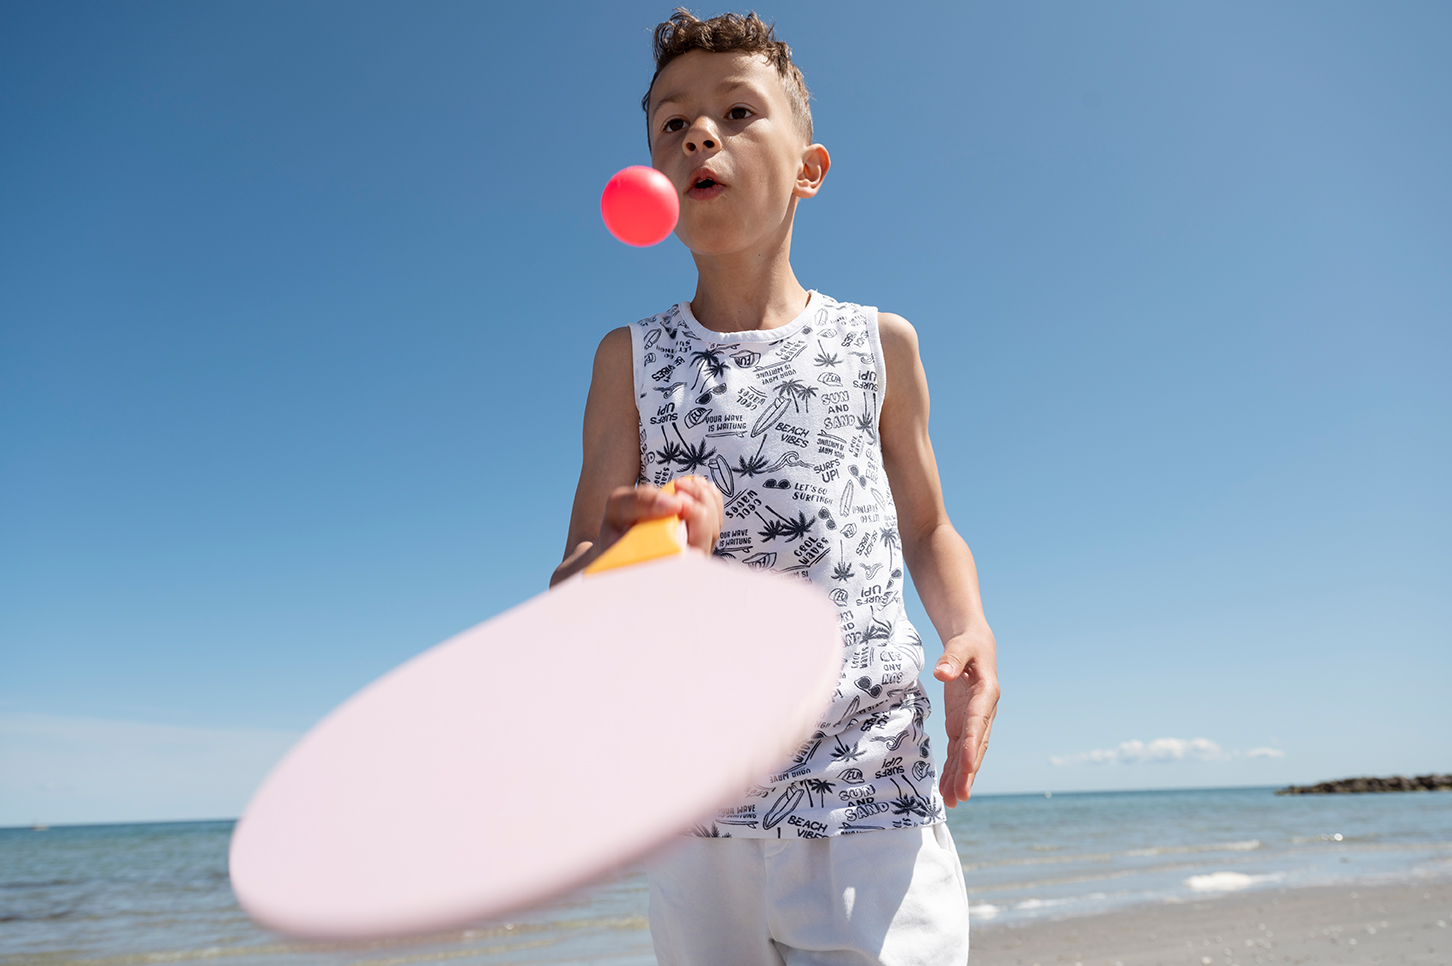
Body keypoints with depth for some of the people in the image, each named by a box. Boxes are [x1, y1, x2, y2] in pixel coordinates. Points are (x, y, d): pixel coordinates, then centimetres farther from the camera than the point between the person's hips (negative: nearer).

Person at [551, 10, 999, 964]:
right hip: (696, 808, 1)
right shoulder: (631, 360, 2)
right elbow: (569, 593, -3)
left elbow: (928, 531, 13)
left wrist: (971, 630, -8)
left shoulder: (879, 344, 3)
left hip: (872, 795, -1)